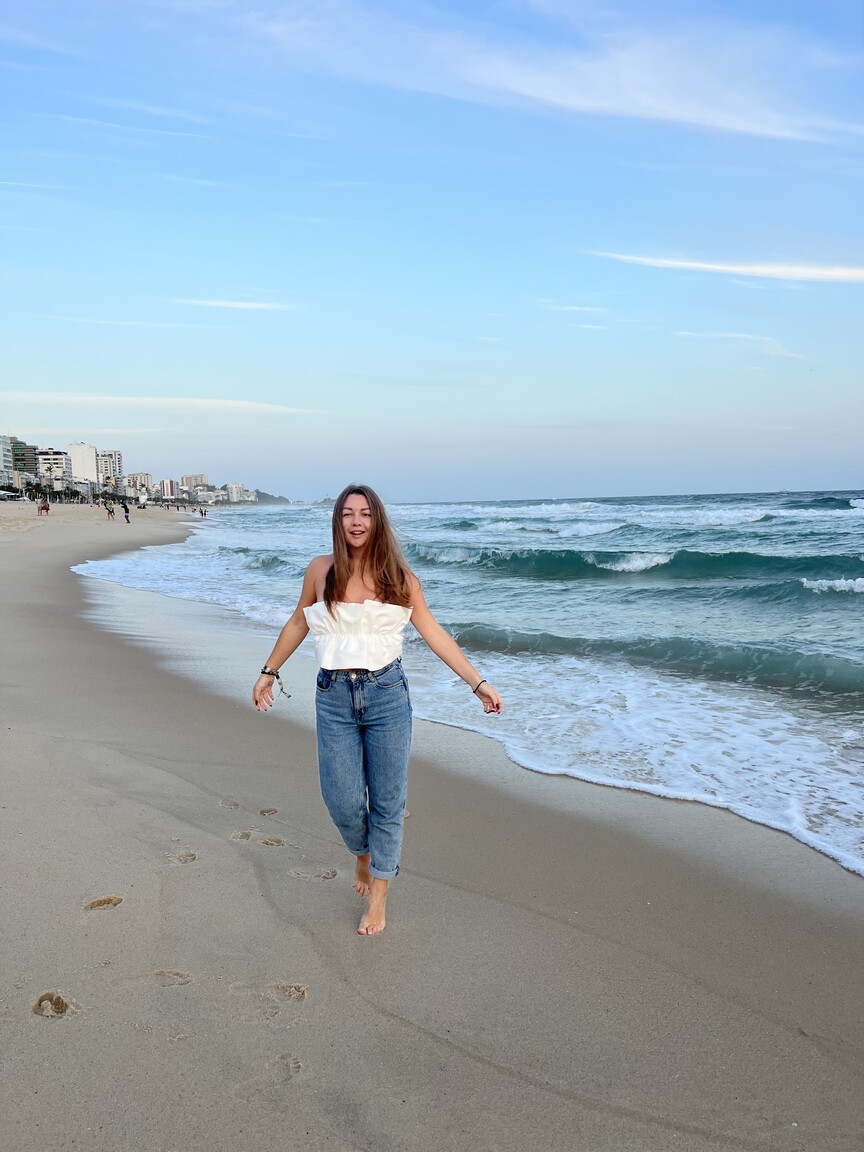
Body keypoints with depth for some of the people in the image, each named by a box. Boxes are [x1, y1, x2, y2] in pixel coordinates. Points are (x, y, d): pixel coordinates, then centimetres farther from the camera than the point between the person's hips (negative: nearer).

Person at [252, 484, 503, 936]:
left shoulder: (398, 576, -1)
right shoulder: (321, 571, 0)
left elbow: (434, 633, 4)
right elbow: (298, 623, 15)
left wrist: (478, 682, 1)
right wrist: (269, 672, 22)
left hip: (386, 695, 0)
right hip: (334, 698, 1)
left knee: (387, 801, 4)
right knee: (342, 802, -1)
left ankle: (378, 897, 21)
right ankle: (363, 852, 35)